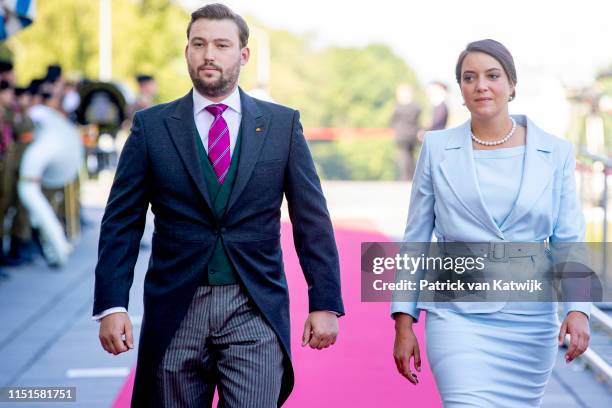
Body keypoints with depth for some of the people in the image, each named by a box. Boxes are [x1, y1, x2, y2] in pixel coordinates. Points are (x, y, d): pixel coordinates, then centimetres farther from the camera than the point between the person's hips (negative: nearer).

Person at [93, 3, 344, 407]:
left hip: (256, 312, -1)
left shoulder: (282, 124, 4)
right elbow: (122, 223, 2)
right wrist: (111, 305, -7)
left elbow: (313, 220, 4)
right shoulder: (151, 125, 4)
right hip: (175, 312, 1)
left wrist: (325, 303, 0)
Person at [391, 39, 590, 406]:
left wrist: (577, 309, -13)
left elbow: (569, 241, 3)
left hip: (530, 321, 2)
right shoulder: (438, 148, 2)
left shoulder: (555, 153, 3)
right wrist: (404, 323, 2)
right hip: (458, 317, -2)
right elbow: (415, 239, 5)